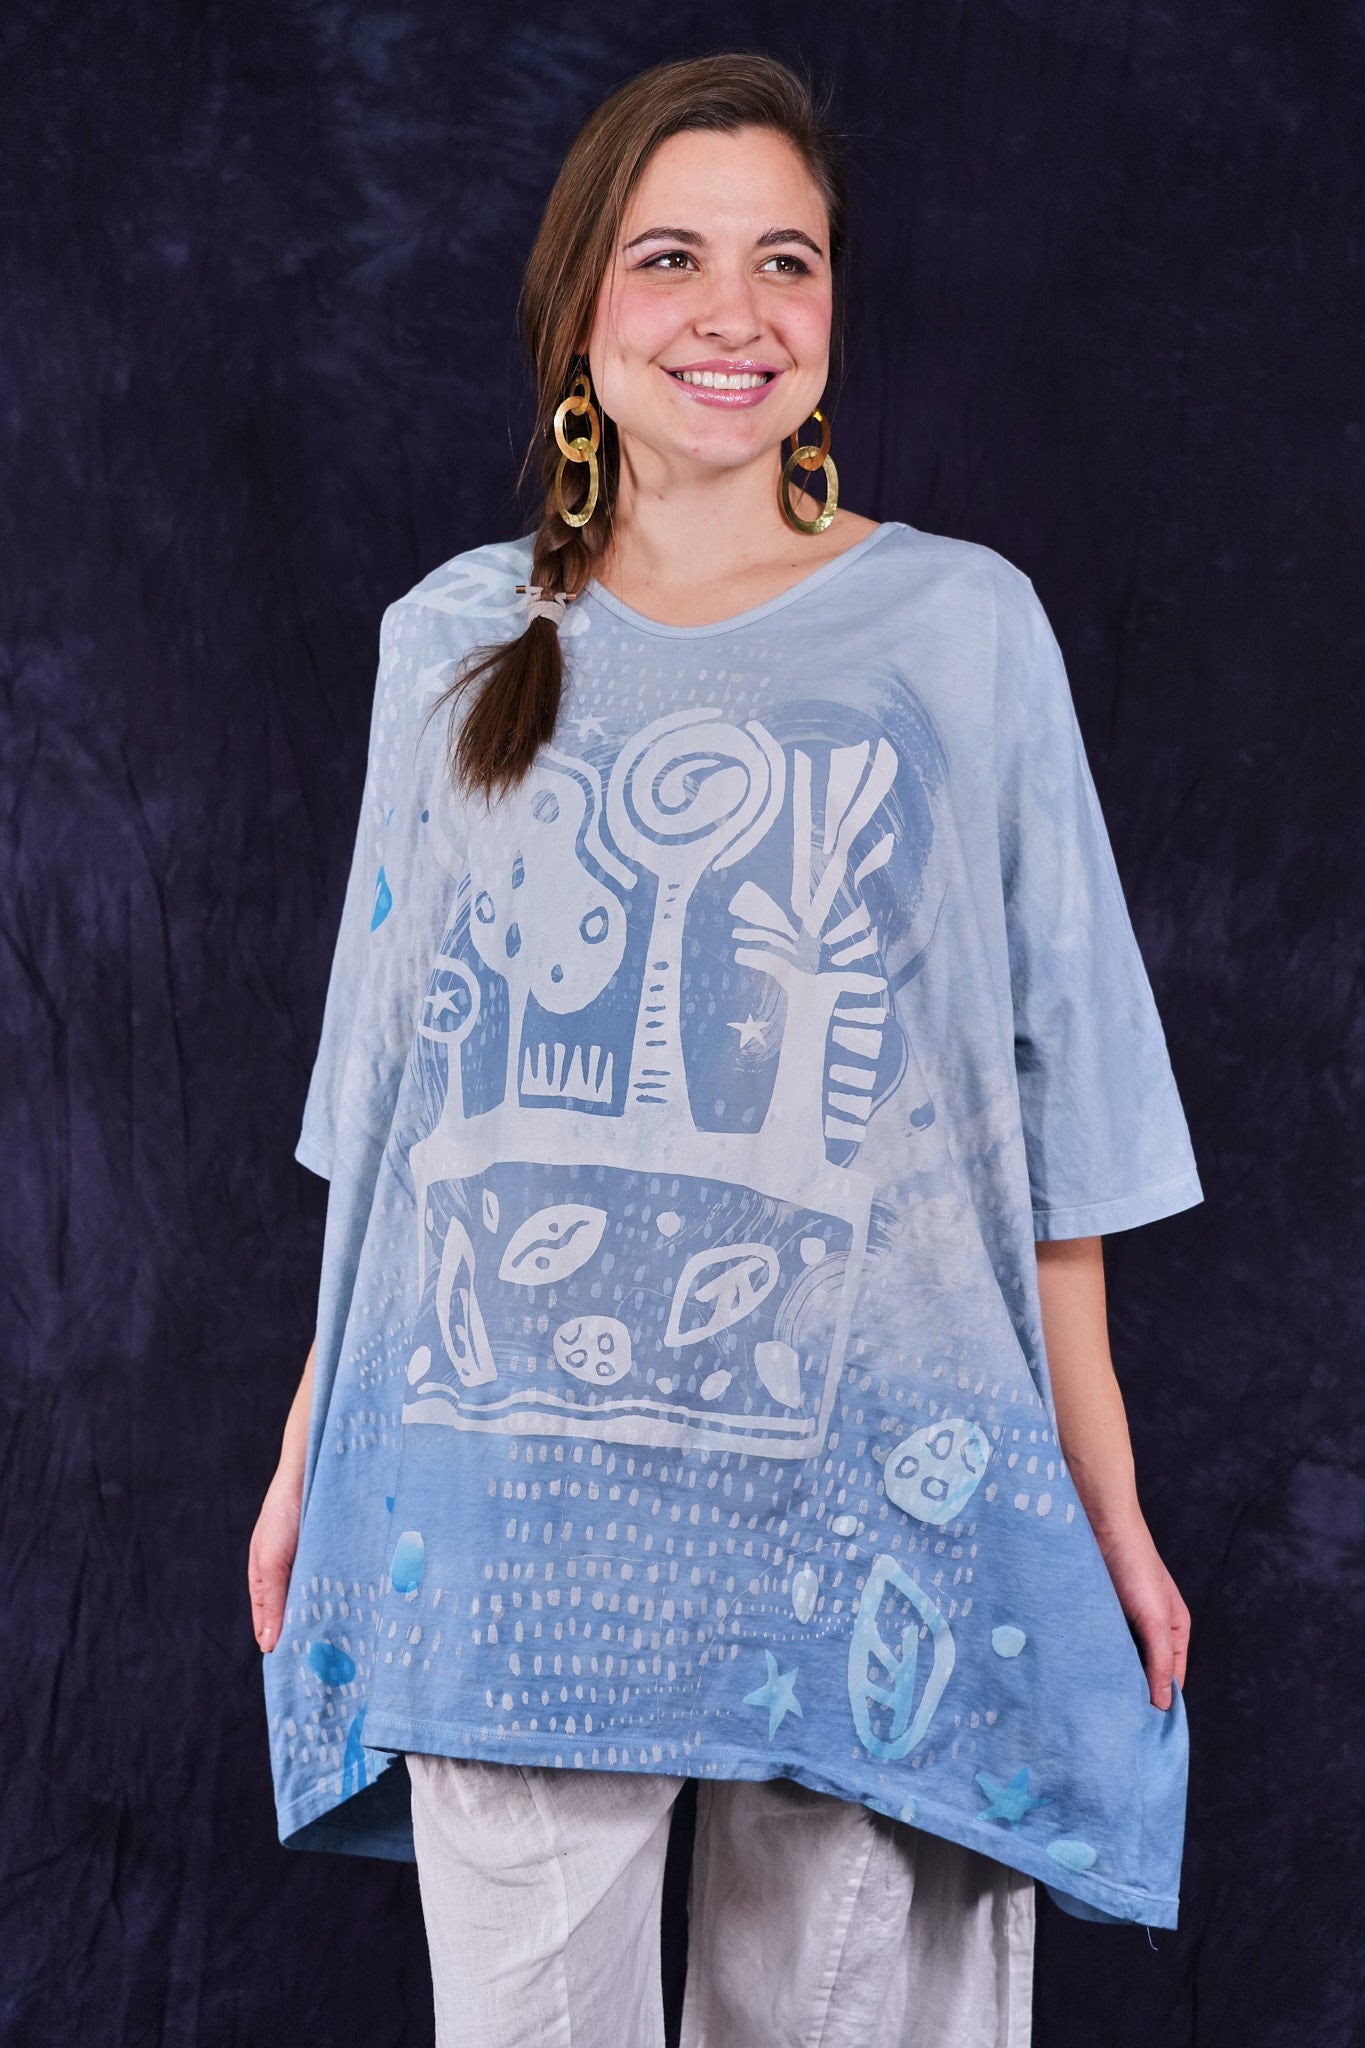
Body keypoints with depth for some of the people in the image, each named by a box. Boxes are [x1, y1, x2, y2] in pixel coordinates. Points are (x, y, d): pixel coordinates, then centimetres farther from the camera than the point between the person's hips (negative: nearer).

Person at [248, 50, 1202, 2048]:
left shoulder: (962, 626, 3)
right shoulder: (456, 641, 9)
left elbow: (1051, 1081, 3)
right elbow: (385, 1080, 13)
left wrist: (1103, 1484, 0)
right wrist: (314, 1433, 11)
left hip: (870, 1495, -1)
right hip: (512, 1498, 2)